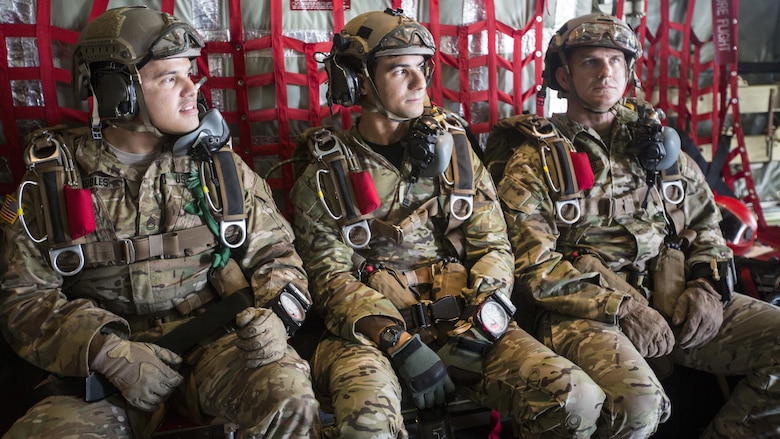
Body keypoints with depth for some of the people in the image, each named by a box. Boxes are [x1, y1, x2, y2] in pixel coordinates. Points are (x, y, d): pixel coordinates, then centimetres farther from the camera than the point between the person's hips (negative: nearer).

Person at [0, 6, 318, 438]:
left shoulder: (219, 164, 5)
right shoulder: (52, 179, 3)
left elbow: (274, 252, 8)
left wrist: (272, 314, -13)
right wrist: (104, 351, -13)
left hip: (217, 341, -1)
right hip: (104, 368, 1)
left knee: (289, 399, -30)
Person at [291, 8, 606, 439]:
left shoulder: (452, 148, 10)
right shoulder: (325, 173, 2)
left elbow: (494, 246, 7)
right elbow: (332, 278, -3)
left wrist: (483, 322, -9)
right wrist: (399, 343, -17)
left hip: (463, 321, 3)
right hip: (369, 332, -3)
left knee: (578, 402, -16)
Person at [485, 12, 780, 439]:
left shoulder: (657, 141, 17)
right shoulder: (535, 161, 0)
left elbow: (705, 225, 21)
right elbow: (533, 267, -9)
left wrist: (707, 288, 2)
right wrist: (620, 307, -15)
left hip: (674, 300, 6)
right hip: (584, 311, -5)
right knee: (636, 401, -32)